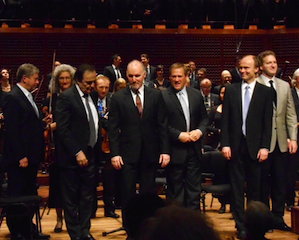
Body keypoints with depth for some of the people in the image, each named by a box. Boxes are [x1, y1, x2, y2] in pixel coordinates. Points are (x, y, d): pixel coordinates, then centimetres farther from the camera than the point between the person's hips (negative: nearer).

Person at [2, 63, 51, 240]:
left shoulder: (28, 97, 14)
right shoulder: (12, 98, -14)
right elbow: (12, 130, -19)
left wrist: (44, 122, 2)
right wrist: (20, 157, -21)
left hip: (31, 155, 9)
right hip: (19, 157, -9)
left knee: (30, 195, 16)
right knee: (17, 197, 2)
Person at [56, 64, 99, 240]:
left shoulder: (91, 96, 9)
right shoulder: (66, 97, -13)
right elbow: (63, 129, -17)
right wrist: (77, 152, -20)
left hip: (89, 154, 7)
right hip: (72, 156, -7)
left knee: (87, 197, 13)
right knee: (71, 198, 5)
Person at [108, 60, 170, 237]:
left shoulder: (156, 95, 4)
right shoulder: (118, 98, 2)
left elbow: (162, 125, 4)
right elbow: (113, 128, 0)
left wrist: (165, 150, -2)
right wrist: (114, 153, -7)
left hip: (150, 153, 1)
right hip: (128, 154, -1)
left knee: (148, 193, 7)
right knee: (128, 194, 3)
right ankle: (130, 229, 14)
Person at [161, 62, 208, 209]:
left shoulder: (196, 95, 9)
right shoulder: (163, 97, -7)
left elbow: (204, 118, 14)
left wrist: (200, 130, -5)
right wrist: (179, 135, -17)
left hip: (194, 149, 5)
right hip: (175, 150, -4)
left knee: (194, 187, 10)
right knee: (175, 189, 5)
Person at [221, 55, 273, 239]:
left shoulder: (265, 92, 2)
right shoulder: (231, 90, 5)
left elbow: (268, 122, 0)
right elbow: (225, 119, 4)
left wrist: (264, 147, -6)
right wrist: (225, 144, -3)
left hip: (255, 146, -1)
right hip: (236, 145, 1)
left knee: (255, 188, 5)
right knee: (237, 187, 3)